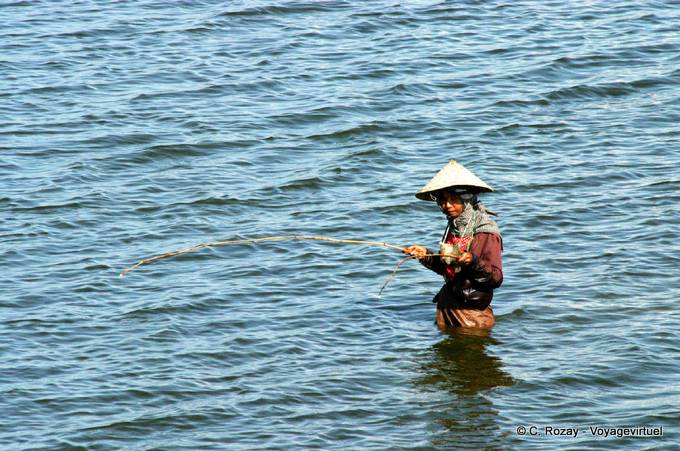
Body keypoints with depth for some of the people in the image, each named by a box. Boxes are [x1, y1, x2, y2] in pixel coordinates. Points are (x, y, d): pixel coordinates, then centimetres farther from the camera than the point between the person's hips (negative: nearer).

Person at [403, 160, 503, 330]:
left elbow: (496, 278, -20)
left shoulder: (485, 232, -16)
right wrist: (426, 255, 1)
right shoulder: (453, 226, 7)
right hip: (447, 305, 7)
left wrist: (474, 262, -35)